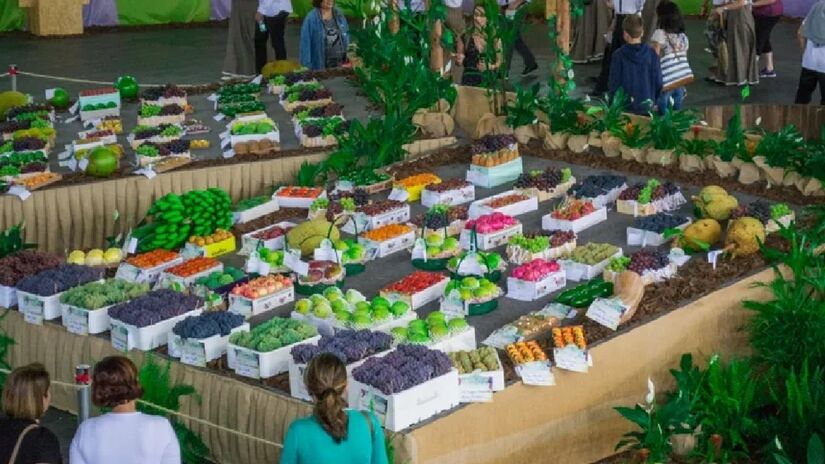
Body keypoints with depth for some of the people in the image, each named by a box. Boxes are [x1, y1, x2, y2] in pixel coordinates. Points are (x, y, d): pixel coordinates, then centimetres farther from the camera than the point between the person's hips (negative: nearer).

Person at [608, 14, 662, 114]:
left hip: (625, 107, -2)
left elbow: (613, 83, -8)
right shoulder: (652, 54, -6)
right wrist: (654, 101, 14)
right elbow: (658, 81, -1)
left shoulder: (618, 55, -13)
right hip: (647, 106, 3)